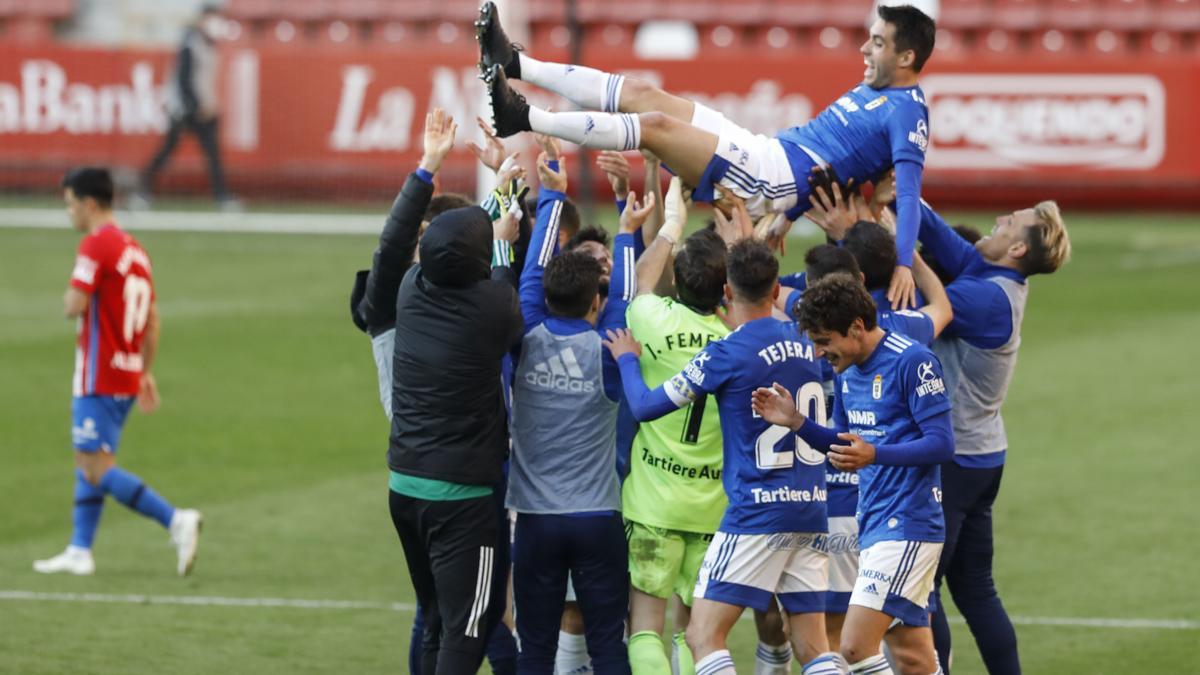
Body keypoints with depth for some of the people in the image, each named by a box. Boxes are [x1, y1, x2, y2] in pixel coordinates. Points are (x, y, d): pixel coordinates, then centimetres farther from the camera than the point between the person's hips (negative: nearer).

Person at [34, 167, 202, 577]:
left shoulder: (96, 246, -14)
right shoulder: (134, 249, 14)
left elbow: (74, 306, -22)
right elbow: (153, 320, 18)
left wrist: (70, 300, 2)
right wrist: (146, 373, 22)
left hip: (99, 379, -9)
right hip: (128, 373, 9)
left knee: (98, 470, -10)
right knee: (87, 463, 15)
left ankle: (176, 520, -20)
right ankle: (79, 551, 14)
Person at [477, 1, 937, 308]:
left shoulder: (907, 112, -9)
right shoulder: (871, 91, 20)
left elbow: (909, 190, -21)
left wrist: (903, 262, -34)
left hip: (781, 180, -9)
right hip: (767, 150, 9)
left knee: (655, 125, -21)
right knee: (640, 94, 1)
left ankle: (524, 119, -27)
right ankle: (516, 65, 1)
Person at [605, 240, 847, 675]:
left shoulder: (726, 354, -10)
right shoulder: (805, 343, 8)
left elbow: (645, 406, -2)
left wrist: (626, 359, 17)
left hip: (757, 511, -7)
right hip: (812, 510, 7)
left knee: (703, 635, -4)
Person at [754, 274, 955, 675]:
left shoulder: (912, 361, -13)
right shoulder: (846, 371, 13)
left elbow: (942, 443, -16)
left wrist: (874, 454, -30)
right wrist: (796, 422, 6)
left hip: (906, 525, -9)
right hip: (873, 523, 9)